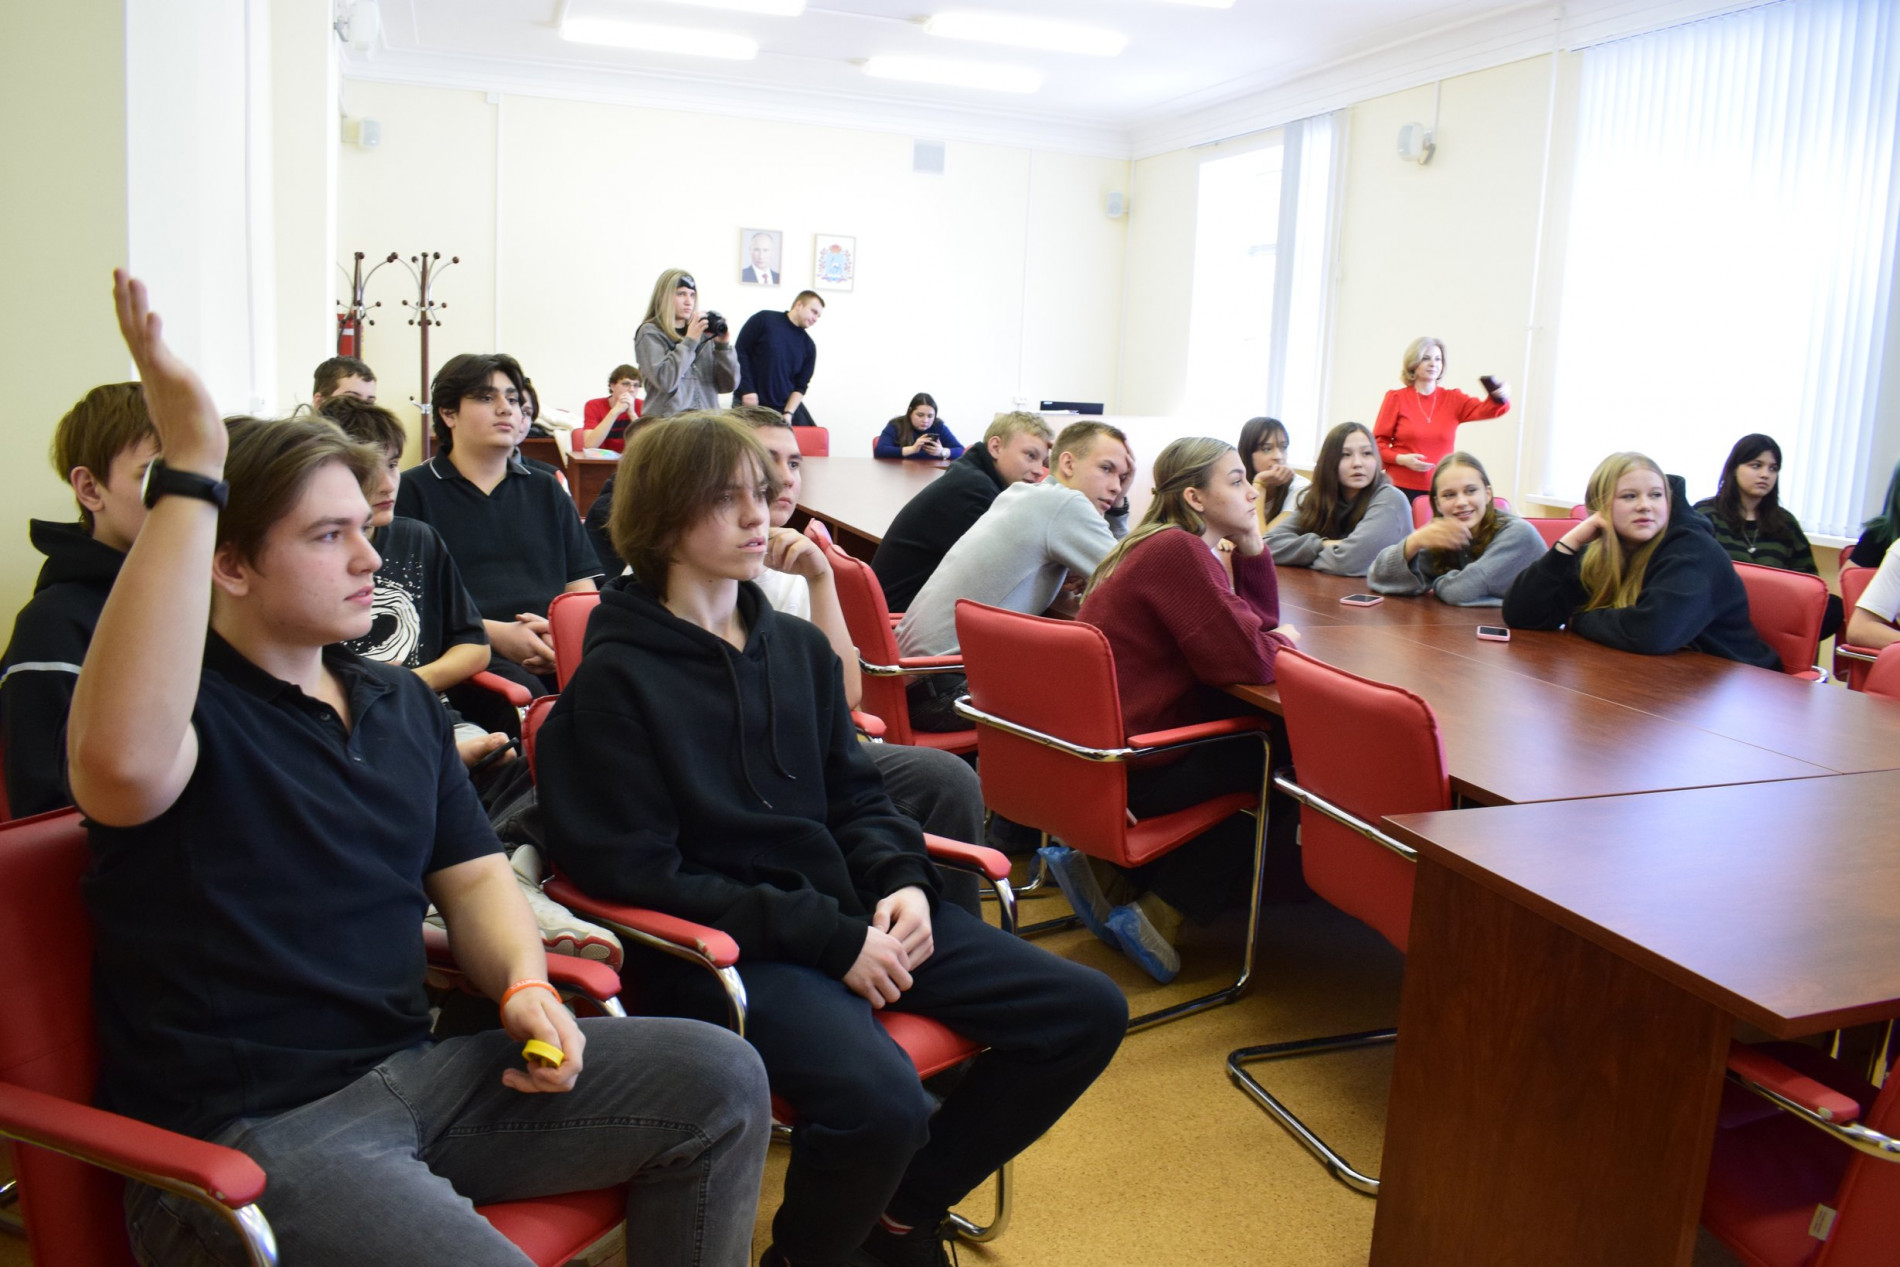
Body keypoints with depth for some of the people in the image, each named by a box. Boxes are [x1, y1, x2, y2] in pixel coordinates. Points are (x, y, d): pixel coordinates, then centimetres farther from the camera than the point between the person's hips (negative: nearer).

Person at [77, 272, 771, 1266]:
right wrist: (193, 473, -34)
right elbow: (122, 764, -37)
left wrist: (523, 983, -5)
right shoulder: (194, 708, -11)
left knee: (719, 1079, -5)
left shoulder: (402, 703, 13)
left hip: (415, 1073, 7)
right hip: (241, 1137, -7)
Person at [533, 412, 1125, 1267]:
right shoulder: (616, 681, -8)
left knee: (1086, 1012, 0)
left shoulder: (798, 647, 11)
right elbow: (639, 875, -13)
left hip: (845, 911, 7)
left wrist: (902, 881, -6)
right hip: (722, 943, -7)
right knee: (879, 1099, -34)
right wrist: (829, 939, -17)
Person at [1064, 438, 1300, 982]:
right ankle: (1158, 914, 8)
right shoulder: (1178, 551, -18)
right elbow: (1245, 659, -22)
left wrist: (1250, 543, 4)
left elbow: (1259, 616, 17)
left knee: (1258, 736, 23)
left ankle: (1106, 866, 12)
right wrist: (1284, 639, -1)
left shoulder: (1172, 545, 14)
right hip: (1126, 770, -10)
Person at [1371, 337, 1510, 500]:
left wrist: (1500, 397, -30)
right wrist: (1401, 459, -15)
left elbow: (1486, 409, -8)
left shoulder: (1452, 399, 10)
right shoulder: (1396, 398, 4)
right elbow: (1378, 443, 3)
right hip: (1403, 489, -2)